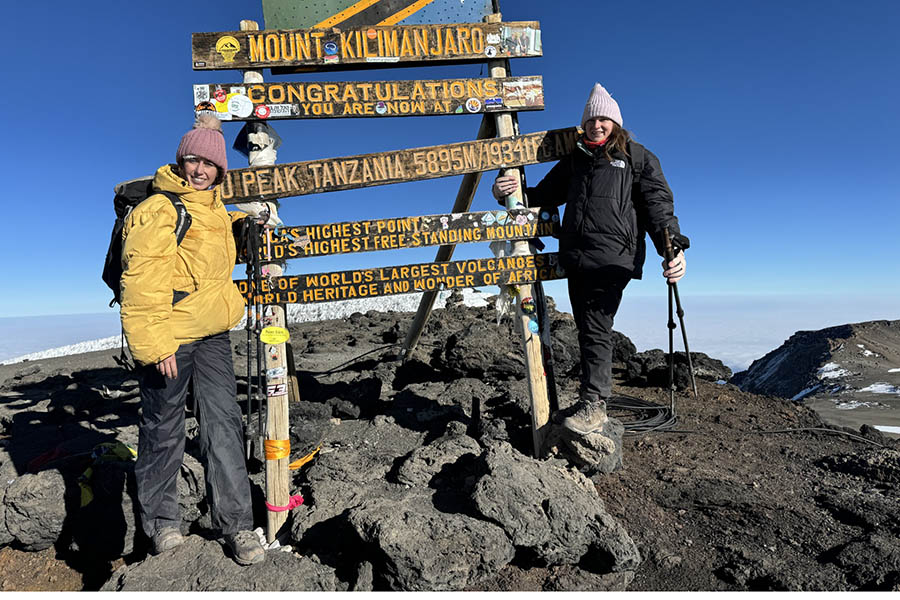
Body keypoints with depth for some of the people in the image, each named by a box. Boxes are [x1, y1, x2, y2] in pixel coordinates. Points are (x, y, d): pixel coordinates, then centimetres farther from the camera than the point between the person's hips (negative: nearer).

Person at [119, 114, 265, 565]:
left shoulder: (215, 208, 14)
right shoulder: (158, 209, -9)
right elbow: (142, 281, -17)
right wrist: (155, 343, -22)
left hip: (212, 333, 6)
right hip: (168, 336, -6)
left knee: (223, 420, 2)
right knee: (163, 429, 7)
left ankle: (236, 523, 10)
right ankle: (160, 520, 28)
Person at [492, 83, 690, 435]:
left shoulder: (638, 158, 10)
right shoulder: (575, 159, 23)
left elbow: (658, 204, 3)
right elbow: (546, 194, 26)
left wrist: (673, 247, -13)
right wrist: (510, 192, 6)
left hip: (612, 257, -5)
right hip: (576, 258, 5)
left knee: (596, 329, -12)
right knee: (587, 330, 7)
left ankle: (593, 406, -5)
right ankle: (592, 404, 15)